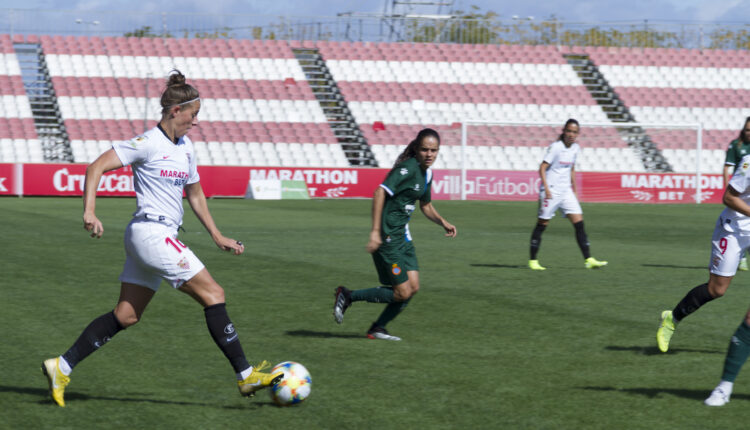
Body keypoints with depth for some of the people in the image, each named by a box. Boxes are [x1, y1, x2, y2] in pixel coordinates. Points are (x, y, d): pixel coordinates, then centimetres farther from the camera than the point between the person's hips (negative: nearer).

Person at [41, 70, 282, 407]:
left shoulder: (186, 147, 14)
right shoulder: (148, 143, -11)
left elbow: (195, 194, 25)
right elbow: (96, 168, -13)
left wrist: (217, 236, 23)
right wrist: (90, 212, -24)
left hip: (162, 237, 9)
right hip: (152, 233, -9)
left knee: (126, 316, 9)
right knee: (213, 294, -9)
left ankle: (62, 367, 13)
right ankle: (245, 375, -8)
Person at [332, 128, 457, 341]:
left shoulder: (426, 173, 12)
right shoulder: (407, 168, -17)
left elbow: (426, 205, 28)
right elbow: (380, 193, -27)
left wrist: (443, 222, 11)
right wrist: (375, 231, -31)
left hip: (402, 236, 9)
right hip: (387, 237, -9)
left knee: (413, 287, 3)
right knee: (402, 293, -7)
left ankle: (378, 329, 17)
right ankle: (348, 296, 8)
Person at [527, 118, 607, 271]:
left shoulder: (575, 148, 7)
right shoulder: (556, 147, -13)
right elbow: (542, 168, -14)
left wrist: (574, 190, 20)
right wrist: (546, 188, -23)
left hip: (566, 190, 6)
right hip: (551, 191, -6)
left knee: (579, 223, -3)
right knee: (542, 224, 0)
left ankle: (588, 260, -4)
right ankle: (532, 261, 9)